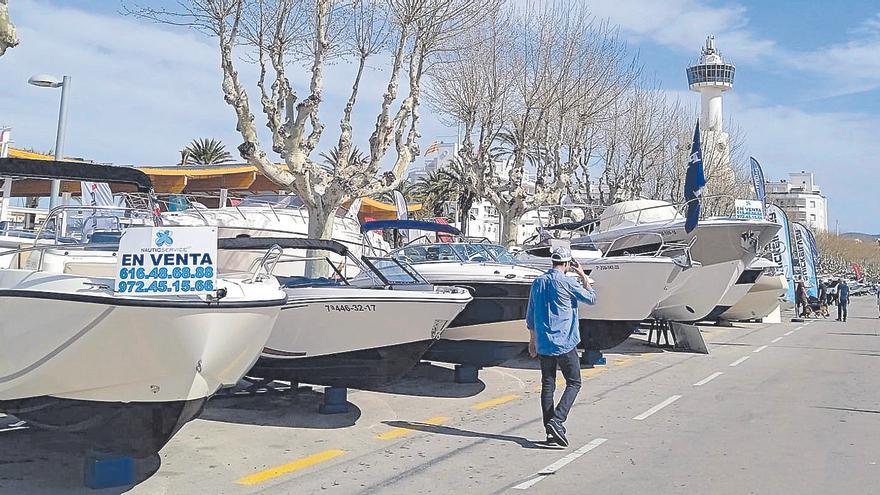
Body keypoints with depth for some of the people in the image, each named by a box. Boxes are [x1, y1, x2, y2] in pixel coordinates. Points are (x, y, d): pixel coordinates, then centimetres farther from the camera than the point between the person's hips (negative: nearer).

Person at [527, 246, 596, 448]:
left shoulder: (538, 282, 9)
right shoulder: (567, 283, -10)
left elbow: (530, 315, 14)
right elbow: (591, 299, 4)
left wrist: (532, 340, 22)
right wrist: (584, 278, 14)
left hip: (543, 344, 6)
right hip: (565, 343, -5)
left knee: (547, 385, 10)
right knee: (574, 383, 5)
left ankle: (550, 431, 11)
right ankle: (557, 421, -11)